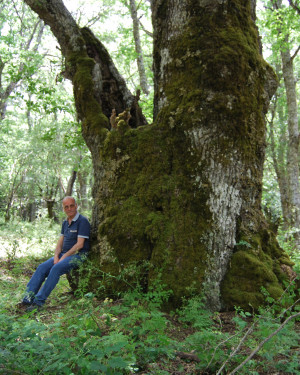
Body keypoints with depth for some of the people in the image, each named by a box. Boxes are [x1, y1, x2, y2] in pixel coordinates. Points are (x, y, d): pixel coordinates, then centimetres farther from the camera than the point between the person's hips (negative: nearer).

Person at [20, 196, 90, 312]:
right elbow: (60, 242, 13)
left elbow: (79, 244, -16)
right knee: (42, 267, -12)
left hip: (78, 255, -8)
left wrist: (64, 257, -15)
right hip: (64, 254, 8)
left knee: (56, 268, -29)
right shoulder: (65, 223, 15)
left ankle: (39, 301, -25)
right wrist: (56, 256, -5)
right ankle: (27, 299, -14)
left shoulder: (82, 221, -10)